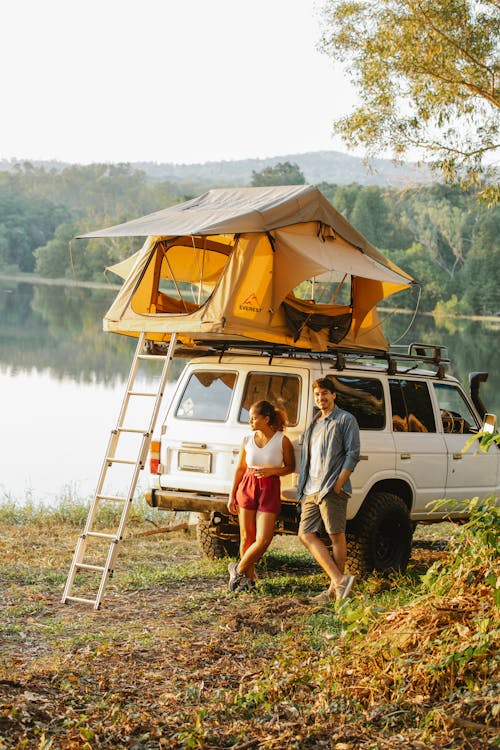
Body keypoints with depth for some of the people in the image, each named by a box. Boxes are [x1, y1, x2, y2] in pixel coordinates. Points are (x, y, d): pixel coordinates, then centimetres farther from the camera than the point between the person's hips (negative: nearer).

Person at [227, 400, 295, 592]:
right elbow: (240, 468, 11)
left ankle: (239, 569, 12)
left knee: (263, 540, -10)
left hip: (269, 490, -3)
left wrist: (271, 471, -15)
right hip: (247, 488, 3)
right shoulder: (248, 440, 3)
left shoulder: (282, 441, -7)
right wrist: (232, 495, 9)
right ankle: (249, 578, 18)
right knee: (246, 537, 4)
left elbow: (290, 467, 3)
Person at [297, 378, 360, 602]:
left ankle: (335, 589, -1)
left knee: (336, 536, -5)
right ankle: (339, 580, -5)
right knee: (306, 534, -2)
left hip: (332, 490, -8)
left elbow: (353, 454, -6)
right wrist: (303, 488, 17)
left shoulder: (345, 419, 2)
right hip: (311, 490, 8)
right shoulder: (313, 425, 24)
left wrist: (338, 483, -14)